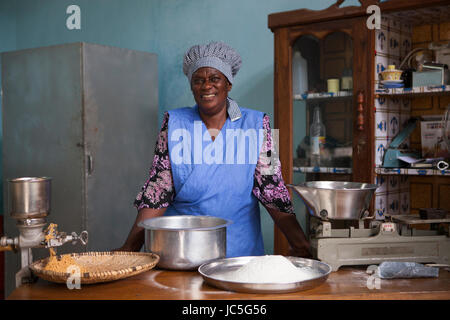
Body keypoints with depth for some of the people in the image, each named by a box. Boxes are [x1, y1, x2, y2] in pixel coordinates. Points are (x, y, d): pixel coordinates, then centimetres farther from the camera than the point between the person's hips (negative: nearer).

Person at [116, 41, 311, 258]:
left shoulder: (256, 124, 1)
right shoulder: (174, 123, 1)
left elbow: (272, 188, -2)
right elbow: (157, 191, 0)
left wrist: (300, 246, -11)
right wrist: (130, 247, -9)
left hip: (241, 249, 1)